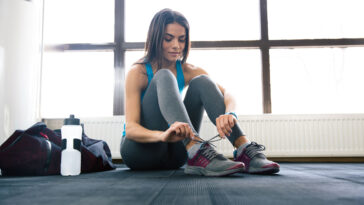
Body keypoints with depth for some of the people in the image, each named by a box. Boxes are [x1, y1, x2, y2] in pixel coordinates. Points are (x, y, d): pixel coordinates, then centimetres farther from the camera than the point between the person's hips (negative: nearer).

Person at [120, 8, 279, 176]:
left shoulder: (188, 72, 1)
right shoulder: (138, 72, -12)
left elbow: (227, 94, -13)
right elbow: (130, 128, -23)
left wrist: (229, 114, -38)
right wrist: (163, 135, -45)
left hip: (172, 155, 4)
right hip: (140, 148, -4)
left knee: (201, 81, -15)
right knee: (164, 77, -26)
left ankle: (245, 151, -28)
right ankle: (197, 154, -45)